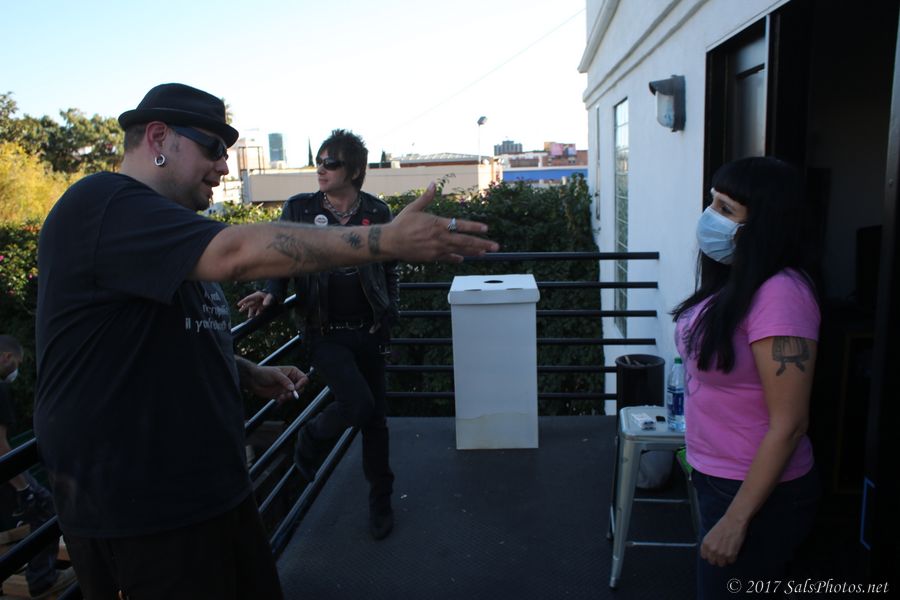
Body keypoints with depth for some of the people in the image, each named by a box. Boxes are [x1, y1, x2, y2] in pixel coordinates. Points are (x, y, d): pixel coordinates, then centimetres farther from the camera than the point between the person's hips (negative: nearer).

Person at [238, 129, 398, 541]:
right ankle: (311, 440, 15)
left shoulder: (376, 211, 1)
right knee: (357, 403, -20)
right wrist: (270, 295, -13)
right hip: (325, 332, -2)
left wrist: (390, 311, 5)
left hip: (367, 330, 2)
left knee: (376, 416, 9)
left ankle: (380, 500, 30)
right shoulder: (298, 209, -2)